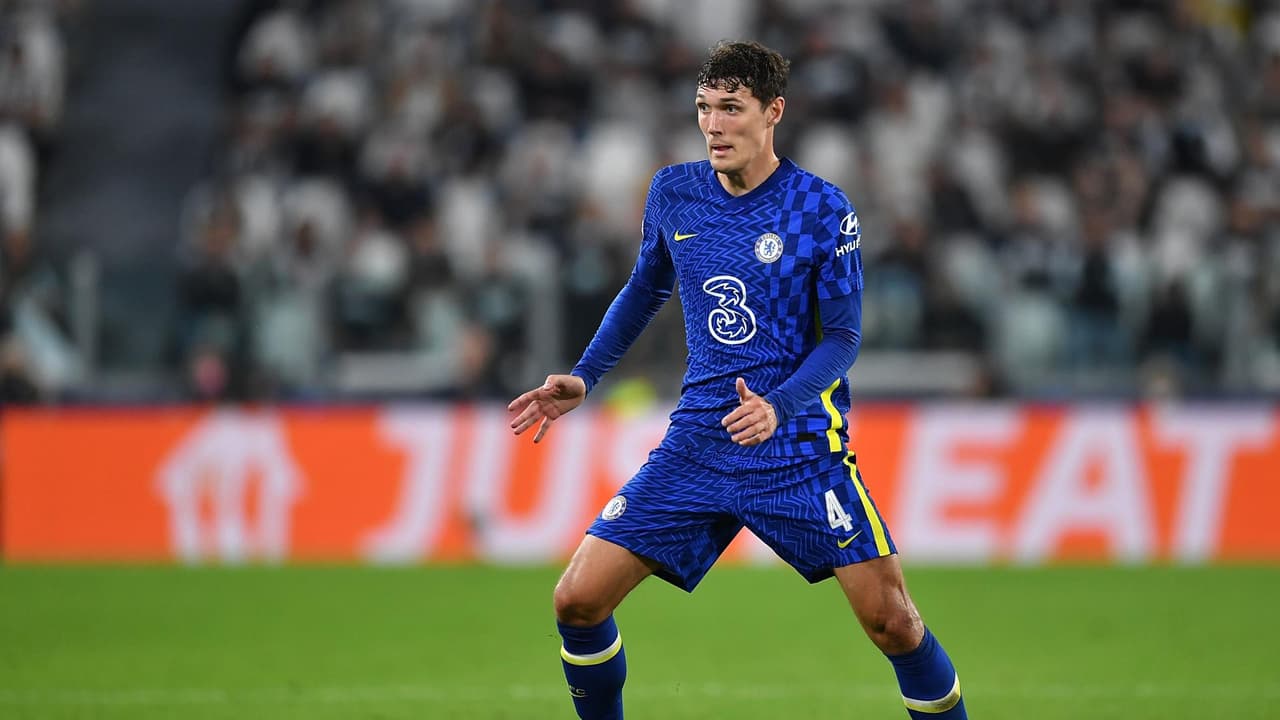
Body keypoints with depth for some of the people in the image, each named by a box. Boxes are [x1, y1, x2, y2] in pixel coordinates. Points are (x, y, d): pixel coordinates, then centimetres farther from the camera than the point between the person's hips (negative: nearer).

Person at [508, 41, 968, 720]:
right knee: (578, 599, -5)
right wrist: (583, 378, 13)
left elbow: (843, 337, -8)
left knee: (889, 618, -12)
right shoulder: (672, 192, 4)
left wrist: (778, 407, -25)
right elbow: (645, 290, 22)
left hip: (801, 450, -4)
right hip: (697, 445, 4)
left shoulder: (821, 207, -8)